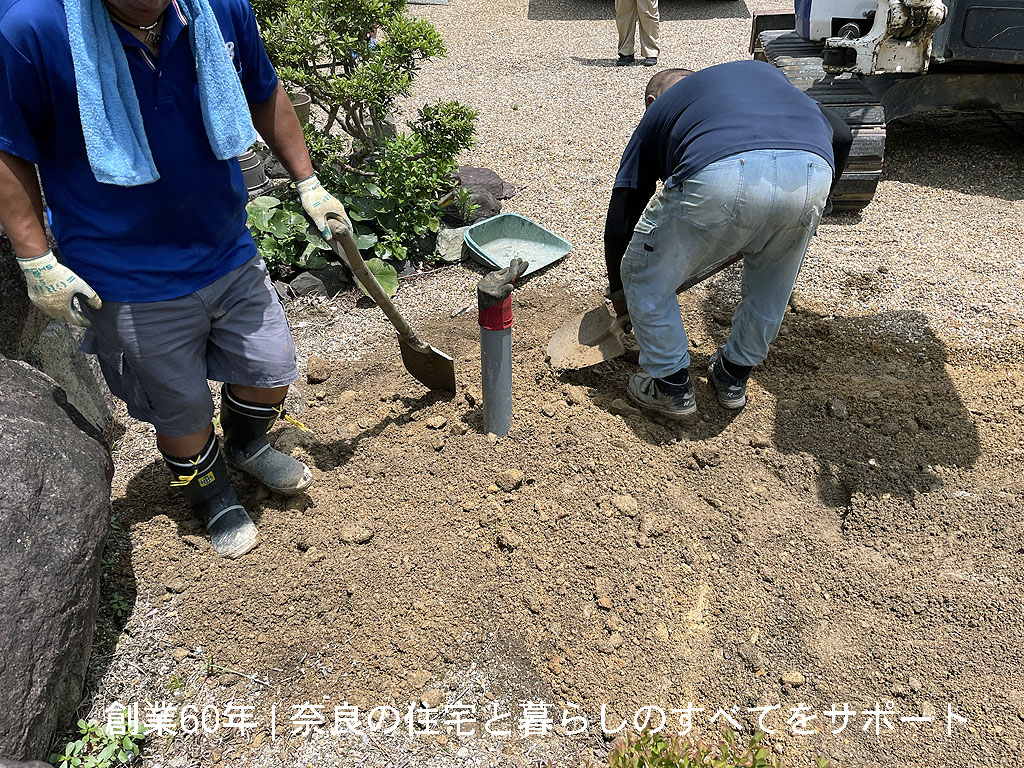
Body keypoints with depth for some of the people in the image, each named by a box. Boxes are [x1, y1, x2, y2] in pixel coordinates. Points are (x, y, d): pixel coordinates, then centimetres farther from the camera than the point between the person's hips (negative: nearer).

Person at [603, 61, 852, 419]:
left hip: (720, 178, -4)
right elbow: (840, 134, 35)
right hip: (812, 175, 4)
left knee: (645, 280, 21)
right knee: (772, 285, 32)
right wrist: (808, 204, 49)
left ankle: (671, 385, 31)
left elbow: (620, 219, 30)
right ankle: (733, 377, 45)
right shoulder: (762, 71, 41)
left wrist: (618, 290, 44)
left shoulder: (659, 109, 33)